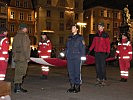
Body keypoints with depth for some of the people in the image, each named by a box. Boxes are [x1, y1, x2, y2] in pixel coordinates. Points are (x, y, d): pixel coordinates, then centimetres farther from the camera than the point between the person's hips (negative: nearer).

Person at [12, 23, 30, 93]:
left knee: (17, 72, 13)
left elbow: (13, 47, 16)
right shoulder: (25, 36, -10)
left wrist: (14, 56, 20)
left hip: (16, 57, 8)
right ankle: (18, 87, -2)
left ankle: (17, 87, 19)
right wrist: (27, 57, -13)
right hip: (23, 57, -8)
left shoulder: (16, 36, 14)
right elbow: (25, 47, -16)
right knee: (21, 72, -3)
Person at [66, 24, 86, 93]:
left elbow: (82, 47, -3)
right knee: (70, 71, 6)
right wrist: (66, 55, 14)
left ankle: (77, 86, 7)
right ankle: (72, 86, 16)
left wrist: (82, 56, -10)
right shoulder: (69, 38, 16)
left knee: (77, 71, -3)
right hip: (69, 57, 5)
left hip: (77, 57, -5)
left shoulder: (80, 37, 1)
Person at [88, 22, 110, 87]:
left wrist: (108, 52, -12)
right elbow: (93, 43, 15)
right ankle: (98, 79, 18)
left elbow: (108, 44, -5)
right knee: (97, 66, 9)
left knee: (102, 66, -6)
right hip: (96, 52, 6)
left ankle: (103, 80, 1)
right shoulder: (96, 35, 13)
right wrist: (90, 50, 7)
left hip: (102, 52, -5)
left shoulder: (105, 35, -3)